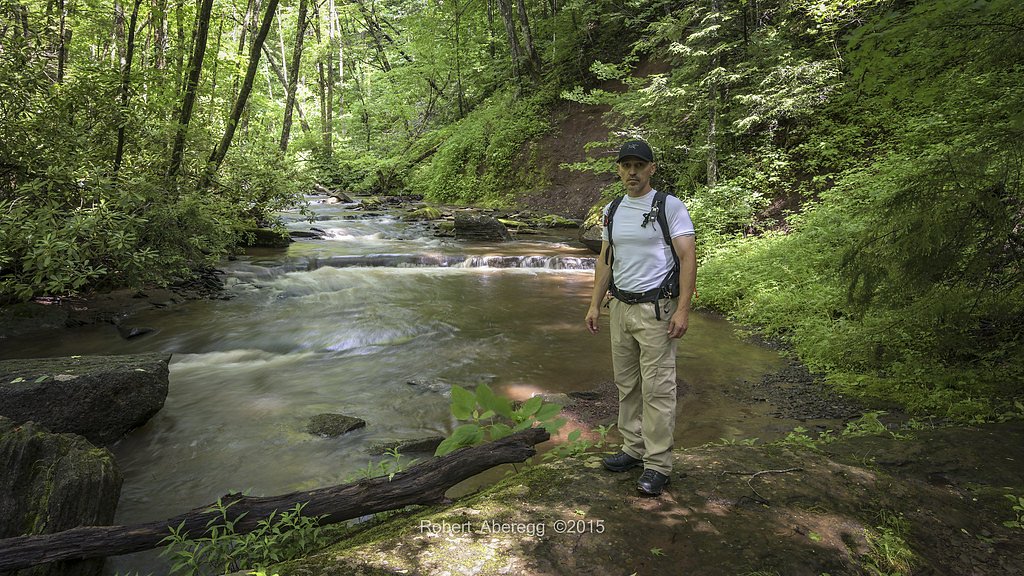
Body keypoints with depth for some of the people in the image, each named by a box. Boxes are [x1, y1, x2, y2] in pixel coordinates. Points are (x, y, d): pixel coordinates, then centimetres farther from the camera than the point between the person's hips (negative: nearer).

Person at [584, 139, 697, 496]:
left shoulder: (670, 206, -7)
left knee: (657, 388, -4)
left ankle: (657, 464, 4)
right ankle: (634, 448, 25)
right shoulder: (612, 211, 11)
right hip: (620, 307, 7)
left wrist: (683, 309, -19)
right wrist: (595, 304, 11)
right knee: (626, 384, 12)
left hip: (656, 309, -6)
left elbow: (688, 257, -12)